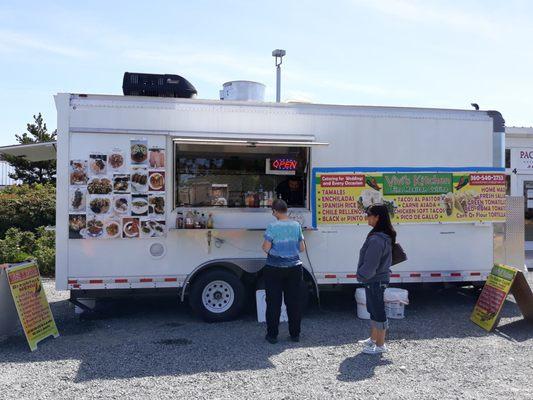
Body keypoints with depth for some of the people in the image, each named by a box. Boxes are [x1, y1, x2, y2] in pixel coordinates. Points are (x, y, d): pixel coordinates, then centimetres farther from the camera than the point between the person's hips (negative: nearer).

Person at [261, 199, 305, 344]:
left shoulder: (272, 226, -13)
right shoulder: (296, 225, -1)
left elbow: (266, 248, -14)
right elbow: (302, 248, 3)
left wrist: (264, 246, 8)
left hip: (275, 269, -3)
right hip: (294, 268, 3)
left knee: (274, 302, 7)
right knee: (294, 301, 12)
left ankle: (272, 335, 14)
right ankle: (295, 334, 21)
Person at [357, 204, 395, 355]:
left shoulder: (377, 239, -26)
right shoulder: (386, 236, 7)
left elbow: (370, 265, -25)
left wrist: (361, 275, -9)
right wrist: (364, 274, 15)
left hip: (375, 281, -10)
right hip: (379, 278, 10)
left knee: (378, 312, 3)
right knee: (374, 310, 21)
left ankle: (380, 345, 17)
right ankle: (373, 339, 36)